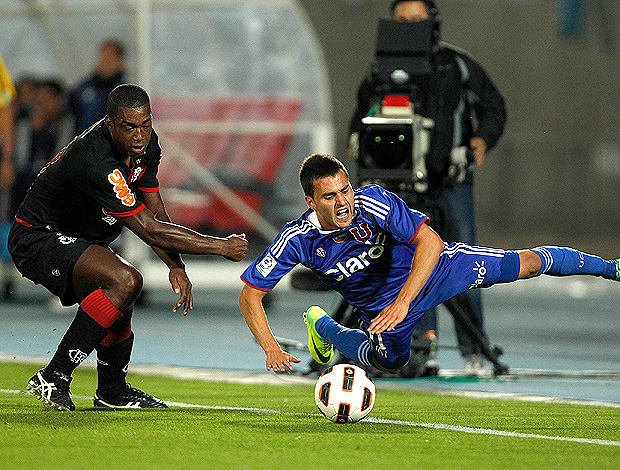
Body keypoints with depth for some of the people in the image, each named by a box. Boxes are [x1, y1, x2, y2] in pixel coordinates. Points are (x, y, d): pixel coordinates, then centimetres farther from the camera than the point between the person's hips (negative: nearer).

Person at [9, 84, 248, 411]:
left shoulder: (147, 145, -5)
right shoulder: (95, 162, -33)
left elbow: (155, 212, 6)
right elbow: (149, 230, -31)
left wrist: (176, 267, -9)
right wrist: (221, 246, -24)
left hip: (73, 239, 10)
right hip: (37, 239, -10)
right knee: (125, 281, -27)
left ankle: (112, 392, 39)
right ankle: (53, 378, -23)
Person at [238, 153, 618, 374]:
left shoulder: (373, 202, -33)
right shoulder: (297, 240, -27)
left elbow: (430, 241, -37)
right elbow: (250, 295, -21)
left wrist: (402, 302, -44)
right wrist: (272, 350, -33)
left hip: (431, 266, -1)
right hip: (379, 304, 1)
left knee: (527, 263, -4)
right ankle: (323, 326, 30)